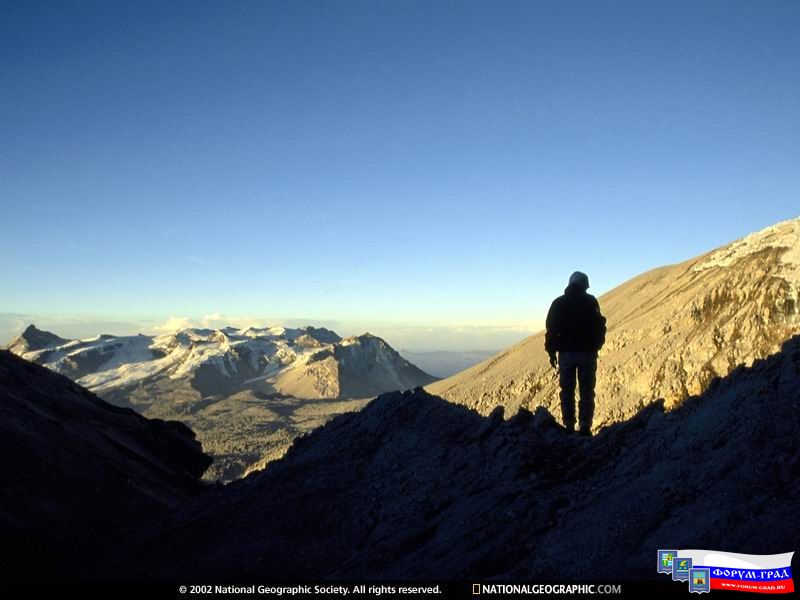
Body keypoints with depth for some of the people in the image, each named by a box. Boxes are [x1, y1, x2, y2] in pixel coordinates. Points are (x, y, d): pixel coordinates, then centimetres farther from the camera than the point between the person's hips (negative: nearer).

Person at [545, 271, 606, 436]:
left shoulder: (558, 303, 5)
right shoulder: (591, 301, 0)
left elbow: (551, 329, 4)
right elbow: (599, 326, 0)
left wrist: (551, 352, 10)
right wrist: (596, 346, 13)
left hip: (565, 354, 1)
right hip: (587, 353, -1)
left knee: (567, 392, 6)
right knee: (587, 392, 3)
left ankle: (569, 427, 3)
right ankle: (585, 427, -2)